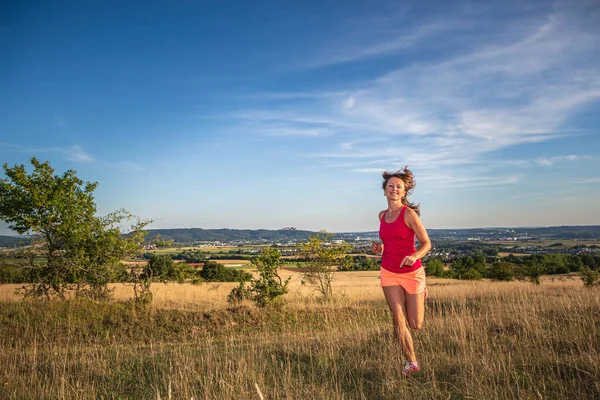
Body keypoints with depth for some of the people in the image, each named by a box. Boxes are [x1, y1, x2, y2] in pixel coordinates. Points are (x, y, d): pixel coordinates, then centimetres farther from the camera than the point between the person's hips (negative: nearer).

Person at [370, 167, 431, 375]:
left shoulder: (409, 213, -12)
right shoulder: (382, 215, 6)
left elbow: (426, 243, -9)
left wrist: (414, 256, -29)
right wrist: (380, 248, 0)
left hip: (411, 272, -4)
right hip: (389, 273, 4)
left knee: (415, 324, 8)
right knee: (399, 321, -2)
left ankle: (420, 293, 39)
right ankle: (411, 363, 16)